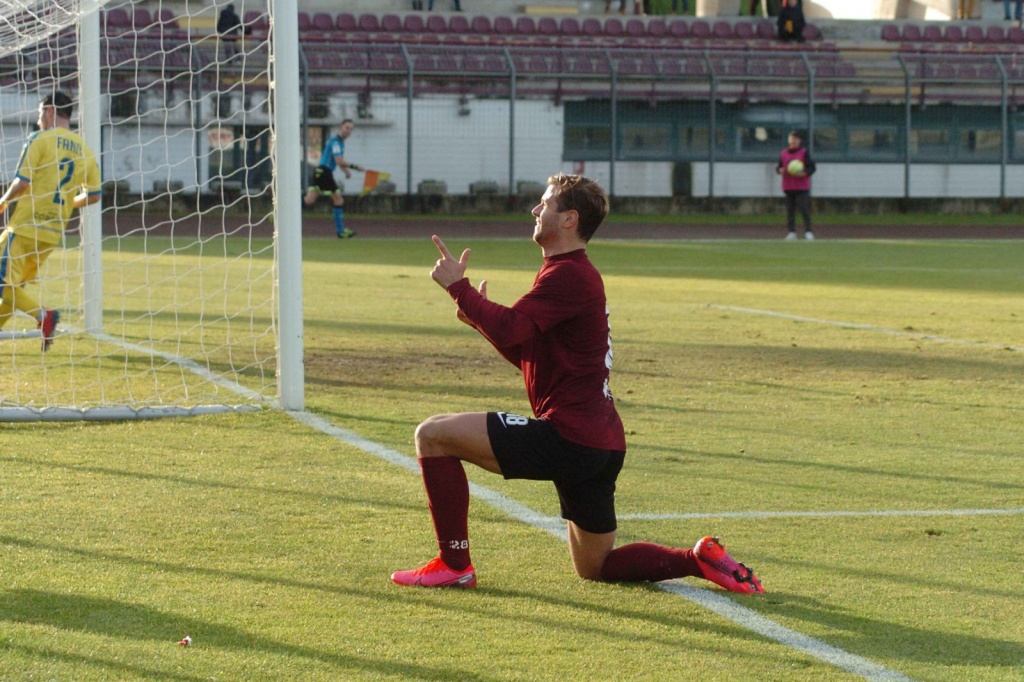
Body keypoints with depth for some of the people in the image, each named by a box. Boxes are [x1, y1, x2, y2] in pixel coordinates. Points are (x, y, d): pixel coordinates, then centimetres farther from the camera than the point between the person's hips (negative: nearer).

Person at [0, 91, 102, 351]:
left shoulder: (40, 139, -8)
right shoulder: (84, 150, 10)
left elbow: (22, 182, -14)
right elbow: (94, 195, 10)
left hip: (26, 225, -7)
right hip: (54, 232, 7)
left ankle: (42, 314, -26)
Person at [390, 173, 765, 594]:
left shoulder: (567, 275, -12)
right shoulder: (577, 275, 21)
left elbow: (509, 329, -25)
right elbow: (530, 356, 25)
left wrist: (458, 286, -12)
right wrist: (480, 318, 12)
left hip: (568, 435, -11)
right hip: (601, 444, 11)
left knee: (433, 434, -8)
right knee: (596, 568, 21)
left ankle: (454, 564, -5)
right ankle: (701, 559, 10)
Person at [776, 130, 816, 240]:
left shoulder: (804, 152, 0)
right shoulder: (783, 153, 11)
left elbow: (812, 167, -1)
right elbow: (779, 167, 18)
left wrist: (804, 173, -19)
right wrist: (780, 170, -6)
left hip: (802, 187, -4)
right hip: (788, 187, 4)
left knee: (804, 209, -8)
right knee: (790, 210, 2)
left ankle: (808, 232, -6)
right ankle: (791, 232, 6)